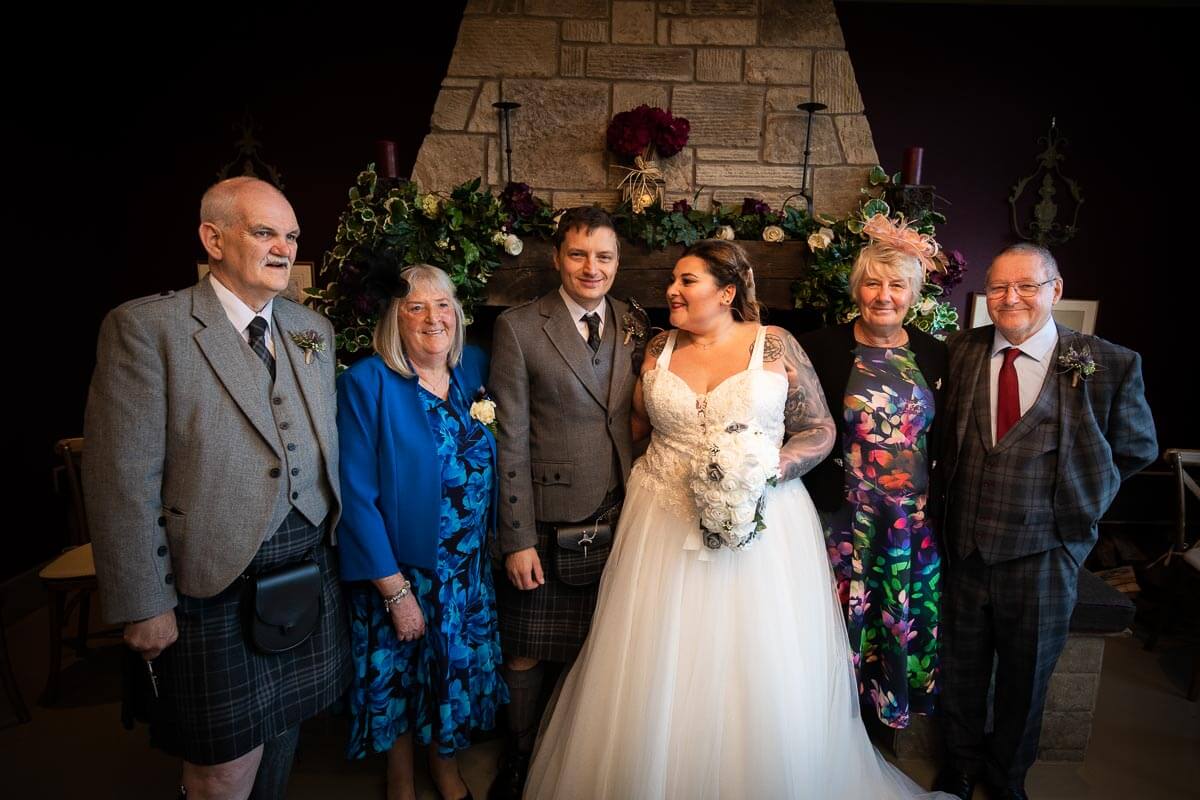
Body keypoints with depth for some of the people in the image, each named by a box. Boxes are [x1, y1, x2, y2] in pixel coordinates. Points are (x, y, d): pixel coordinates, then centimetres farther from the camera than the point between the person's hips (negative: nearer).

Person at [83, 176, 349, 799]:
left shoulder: (312, 328, 8)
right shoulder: (146, 328, -10)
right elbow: (122, 482, -12)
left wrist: (337, 537, 9)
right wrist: (144, 607, -12)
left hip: (309, 568, 6)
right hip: (215, 584, -5)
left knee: (284, 728, 21)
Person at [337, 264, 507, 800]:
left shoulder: (475, 369, -2)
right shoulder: (366, 383, -17)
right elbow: (356, 494, -18)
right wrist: (396, 589, -17)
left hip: (469, 570, 4)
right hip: (398, 572, -4)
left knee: (459, 671, 20)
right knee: (401, 679, 16)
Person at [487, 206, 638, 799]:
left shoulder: (632, 325, 4)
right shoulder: (518, 328, -8)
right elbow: (510, 441, -10)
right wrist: (517, 538, -11)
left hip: (620, 519, 4)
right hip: (549, 522, -3)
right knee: (526, 652, 12)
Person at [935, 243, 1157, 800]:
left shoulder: (1110, 365, -10)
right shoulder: (963, 351, -4)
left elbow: (1137, 449, 3)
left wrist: (1077, 496, 2)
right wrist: (964, 486, 0)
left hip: (1042, 557, -1)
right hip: (965, 549, 2)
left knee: (1024, 676, 19)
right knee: (962, 668, 18)